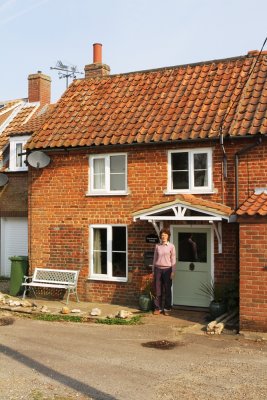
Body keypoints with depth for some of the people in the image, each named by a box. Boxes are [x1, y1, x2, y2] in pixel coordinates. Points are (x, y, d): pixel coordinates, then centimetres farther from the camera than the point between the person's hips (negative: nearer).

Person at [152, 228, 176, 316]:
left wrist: (173, 272, -7)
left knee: (167, 290, 2)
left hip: (167, 269, -2)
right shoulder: (157, 246, 6)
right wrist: (153, 270, 8)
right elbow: (155, 259, 11)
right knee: (158, 290, 3)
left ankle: (167, 309, 10)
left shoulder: (171, 246, -1)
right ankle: (157, 308, 11)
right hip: (158, 269, 2)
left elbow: (173, 259, -2)